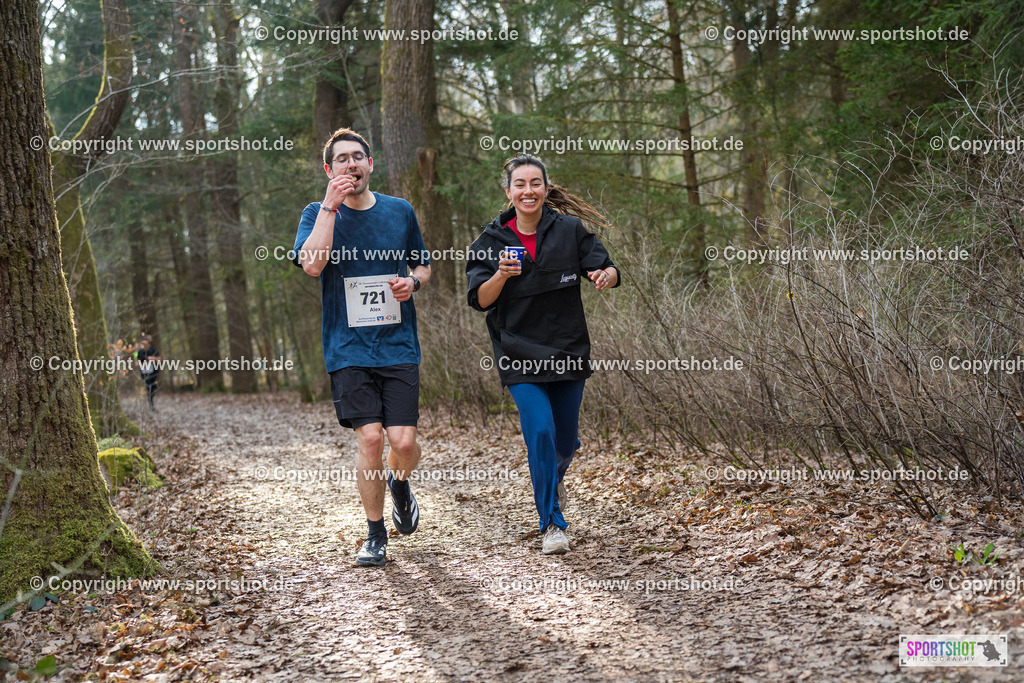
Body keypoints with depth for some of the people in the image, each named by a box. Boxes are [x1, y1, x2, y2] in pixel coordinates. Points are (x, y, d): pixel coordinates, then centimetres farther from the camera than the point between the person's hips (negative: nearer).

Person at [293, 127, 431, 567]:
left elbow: (423, 266, 21)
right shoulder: (318, 214, 2)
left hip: (398, 345, 2)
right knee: (369, 437, -10)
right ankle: (376, 536, 10)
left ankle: (398, 482, 29)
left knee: (403, 441, -9)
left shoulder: (400, 212, 9)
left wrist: (413, 281, -1)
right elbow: (311, 264, -17)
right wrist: (331, 205, -17)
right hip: (348, 349, -2)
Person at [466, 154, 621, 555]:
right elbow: (480, 300, -5)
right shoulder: (493, 240, -1)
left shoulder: (570, 230, 0)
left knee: (565, 440, 11)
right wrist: (501, 274, -24)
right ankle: (552, 525, -3)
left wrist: (604, 276, -26)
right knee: (540, 431, -16)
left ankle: (554, 478, 47)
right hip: (519, 354, -2)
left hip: (568, 351, 2)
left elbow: (609, 271, -2)